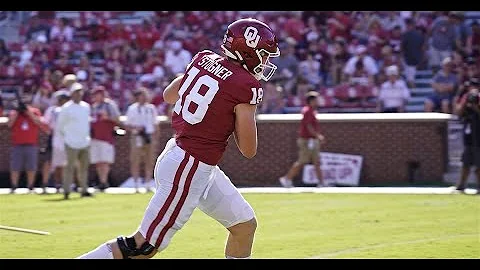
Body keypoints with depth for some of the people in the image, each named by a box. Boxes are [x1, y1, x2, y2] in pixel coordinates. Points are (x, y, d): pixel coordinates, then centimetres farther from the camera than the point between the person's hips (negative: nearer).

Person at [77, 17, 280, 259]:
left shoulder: (204, 59, 5)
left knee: (245, 226, 14)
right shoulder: (246, 87, -17)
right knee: (145, 247, -3)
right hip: (189, 170, -10)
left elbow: (169, 95, 22)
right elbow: (248, 150, -10)